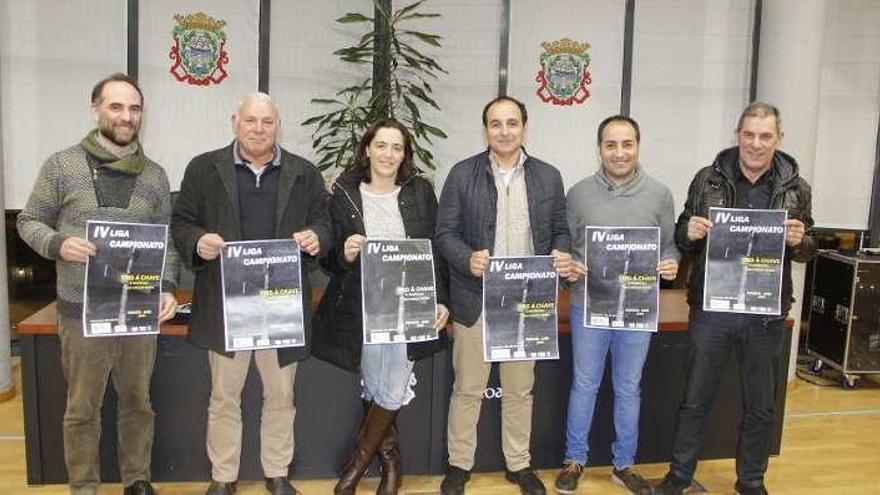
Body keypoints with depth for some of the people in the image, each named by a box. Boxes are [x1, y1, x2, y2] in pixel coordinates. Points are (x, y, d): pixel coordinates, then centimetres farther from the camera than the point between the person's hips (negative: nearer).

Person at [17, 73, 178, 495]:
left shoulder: (154, 175, 5)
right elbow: (29, 221, 3)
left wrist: (167, 287, -6)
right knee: (82, 409, 9)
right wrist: (58, 244, -18)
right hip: (83, 311, -2)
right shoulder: (61, 165, -3)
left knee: (138, 402, 15)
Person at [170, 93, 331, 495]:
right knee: (223, 397, 11)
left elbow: (323, 221, 11)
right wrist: (198, 242, -17)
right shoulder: (204, 168, 3)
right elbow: (181, 223, 5)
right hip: (224, 303, -1)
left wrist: (316, 237, -12)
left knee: (280, 397, 13)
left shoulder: (305, 174, 7)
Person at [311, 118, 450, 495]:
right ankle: (390, 460, 35)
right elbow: (328, 258, 2)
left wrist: (440, 301, -2)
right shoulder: (343, 194, -1)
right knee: (373, 390, 10)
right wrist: (344, 255, -20)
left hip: (409, 310, 1)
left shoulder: (421, 192, 3)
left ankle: (357, 464, 25)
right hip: (361, 310, 0)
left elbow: (435, 249, 5)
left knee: (393, 393, 2)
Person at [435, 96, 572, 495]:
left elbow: (559, 231, 10)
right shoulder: (462, 174, -1)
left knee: (520, 389, 15)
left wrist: (561, 256, -12)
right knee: (468, 388, 9)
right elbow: (445, 233, -3)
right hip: (475, 299, -2)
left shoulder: (548, 177, 6)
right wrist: (468, 260, -22)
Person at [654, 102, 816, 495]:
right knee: (695, 400, 11)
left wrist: (799, 241, -14)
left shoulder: (796, 188, 1)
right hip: (711, 309, -1)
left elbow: (806, 249, 9)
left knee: (761, 407, 15)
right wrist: (689, 232, -18)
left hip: (767, 314, 2)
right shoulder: (708, 179, -2)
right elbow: (682, 239, 5)